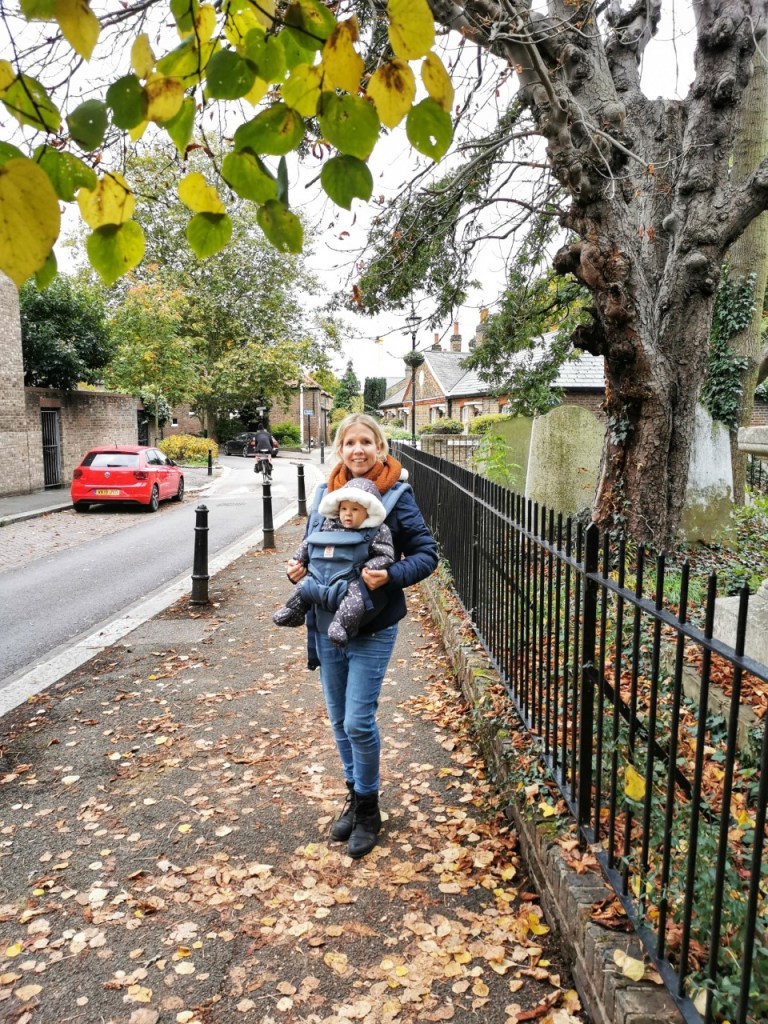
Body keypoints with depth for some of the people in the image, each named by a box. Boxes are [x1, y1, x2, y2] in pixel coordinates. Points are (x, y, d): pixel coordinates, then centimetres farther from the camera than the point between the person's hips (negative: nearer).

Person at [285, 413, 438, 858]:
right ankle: (355, 798, 36)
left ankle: (368, 810, 21)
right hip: (327, 624, 5)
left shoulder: (397, 495, -10)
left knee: (359, 722, -4)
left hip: (372, 629, -5)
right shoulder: (328, 492, 4)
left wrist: (391, 577, -25)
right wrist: (299, 568, -5)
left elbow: (428, 554, -8)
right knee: (339, 720, 15)